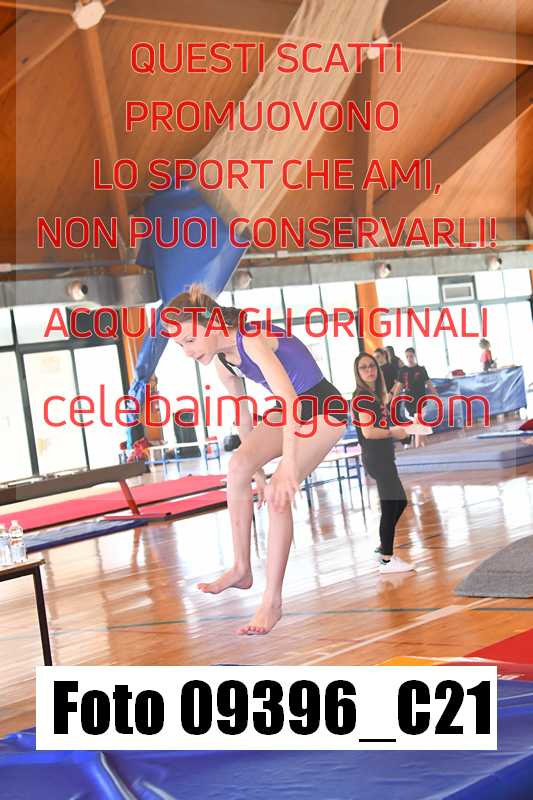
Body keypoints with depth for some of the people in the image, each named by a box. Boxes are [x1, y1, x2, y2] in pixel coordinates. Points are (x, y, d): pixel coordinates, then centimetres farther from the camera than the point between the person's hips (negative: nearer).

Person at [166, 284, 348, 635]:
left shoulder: (252, 339, -28)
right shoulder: (223, 363, -1)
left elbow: (289, 399, -39)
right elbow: (243, 414, 12)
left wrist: (288, 466, -45)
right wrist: (257, 468, 16)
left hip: (324, 410, -8)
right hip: (290, 410, 8)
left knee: (280, 492, -23)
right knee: (238, 465, -15)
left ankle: (272, 602, -17)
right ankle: (242, 568, -5)